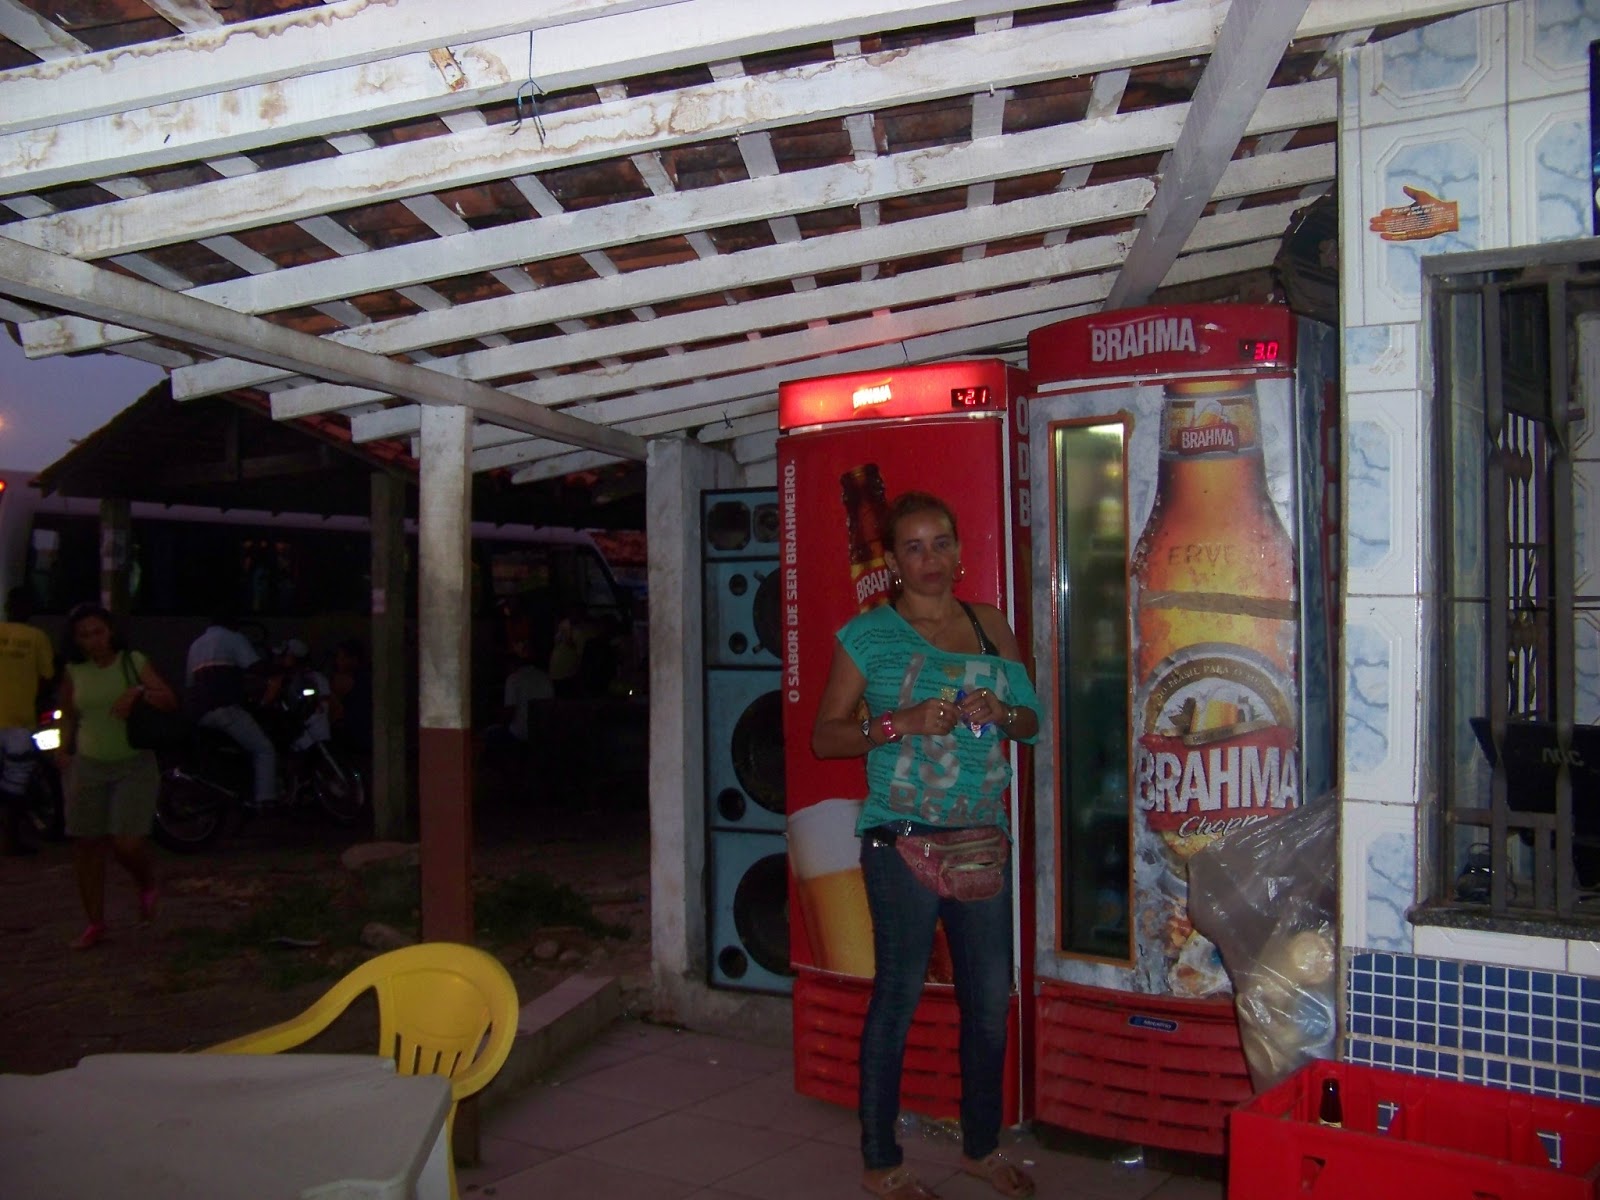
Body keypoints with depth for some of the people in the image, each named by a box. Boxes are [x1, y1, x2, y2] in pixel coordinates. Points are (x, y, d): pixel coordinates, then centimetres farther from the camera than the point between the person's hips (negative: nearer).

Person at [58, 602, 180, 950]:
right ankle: (95, 923, 19)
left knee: (127, 843, -12)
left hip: (134, 766, -3)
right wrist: (65, 755, 7)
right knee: (86, 846, 5)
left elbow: (170, 701, -6)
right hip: (88, 766, 3)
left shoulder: (133, 662, -2)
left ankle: (147, 885, 22)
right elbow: (69, 719, 15)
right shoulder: (74, 672, 4)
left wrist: (139, 693, -21)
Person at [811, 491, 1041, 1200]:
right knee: (898, 996, 3)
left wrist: (1002, 712, -6)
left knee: (990, 999, 12)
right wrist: (901, 723, -17)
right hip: (903, 840, -5)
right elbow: (825, 736, -2)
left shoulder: (990, 626, 11)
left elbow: (1032, 721, 17)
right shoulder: (869, 635, -2)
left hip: (983, 836, 5)